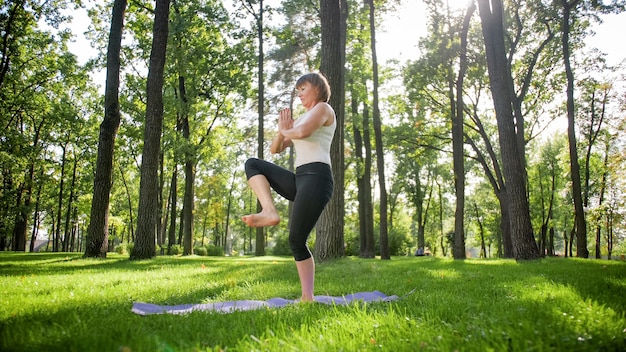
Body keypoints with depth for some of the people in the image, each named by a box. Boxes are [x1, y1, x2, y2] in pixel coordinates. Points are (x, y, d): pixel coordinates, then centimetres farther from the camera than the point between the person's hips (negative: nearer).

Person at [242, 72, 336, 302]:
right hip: (300, 180, 9)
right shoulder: (301, 120, 29)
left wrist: (287, 131, 4)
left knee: (296, 241, -12)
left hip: (316, 178, -9)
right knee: (252, 164, 2)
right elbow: (275, 149, 27)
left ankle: (308, 298, -6)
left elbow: (303, 132, -19)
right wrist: (282, 131, 7)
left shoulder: (323, 108, 4)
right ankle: (269, 212, -15)